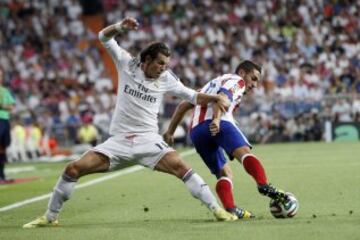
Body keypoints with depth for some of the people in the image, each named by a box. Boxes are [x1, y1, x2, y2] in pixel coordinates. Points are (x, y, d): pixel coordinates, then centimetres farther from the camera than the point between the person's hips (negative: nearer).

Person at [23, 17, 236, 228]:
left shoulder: (166, 79, 2)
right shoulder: (127, 64, 0)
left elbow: (193, 96, 9)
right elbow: (104, 37, -1)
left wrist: (215, 98, -8)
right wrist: (121, 27, -20)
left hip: (148, 140, 0)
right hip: (119, 140, 0)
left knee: (180, 166, -24)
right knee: (73, 169, -10)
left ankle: (217, 209, -16)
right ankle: (50, 217, 6)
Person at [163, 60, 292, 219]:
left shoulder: (212, 83, 40)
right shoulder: (237, 80, 17)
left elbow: (184, 105, 36)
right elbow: (222, 96, -6)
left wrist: (170, 132, 35)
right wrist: (216, 119, -23)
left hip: (195, 131, 7)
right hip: (219, 124, -7)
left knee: (224, 174, 10)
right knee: (244, 152, -24)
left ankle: (230, 209, -13)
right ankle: (263, 185, -49)